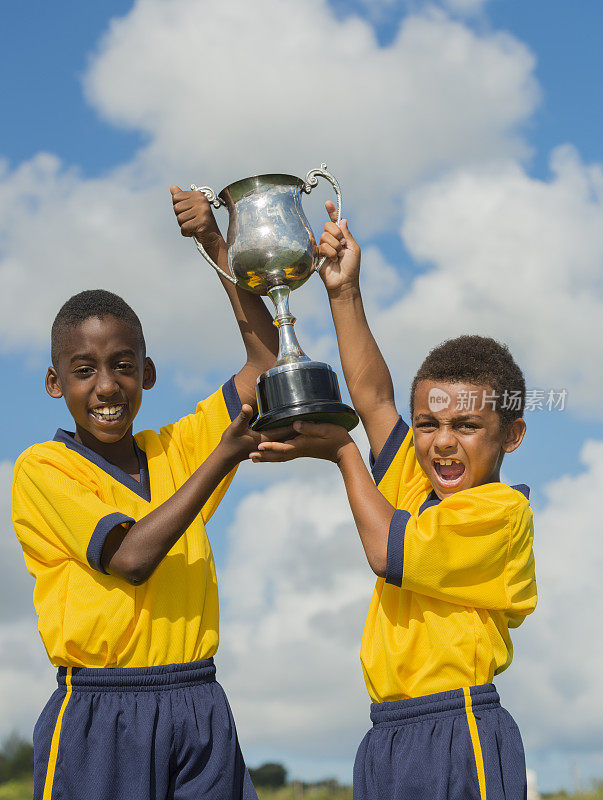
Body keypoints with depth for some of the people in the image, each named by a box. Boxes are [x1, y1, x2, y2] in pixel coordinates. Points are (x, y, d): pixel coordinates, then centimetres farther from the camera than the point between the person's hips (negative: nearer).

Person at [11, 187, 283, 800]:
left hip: (198, 709, 4)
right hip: (98, 720, -4)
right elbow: (132, 557, -15)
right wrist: (223, 458, -13)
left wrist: (214, 244, 4)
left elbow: (265, 360, 10)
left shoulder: (174, 450, 12)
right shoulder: (41, 468, -3)